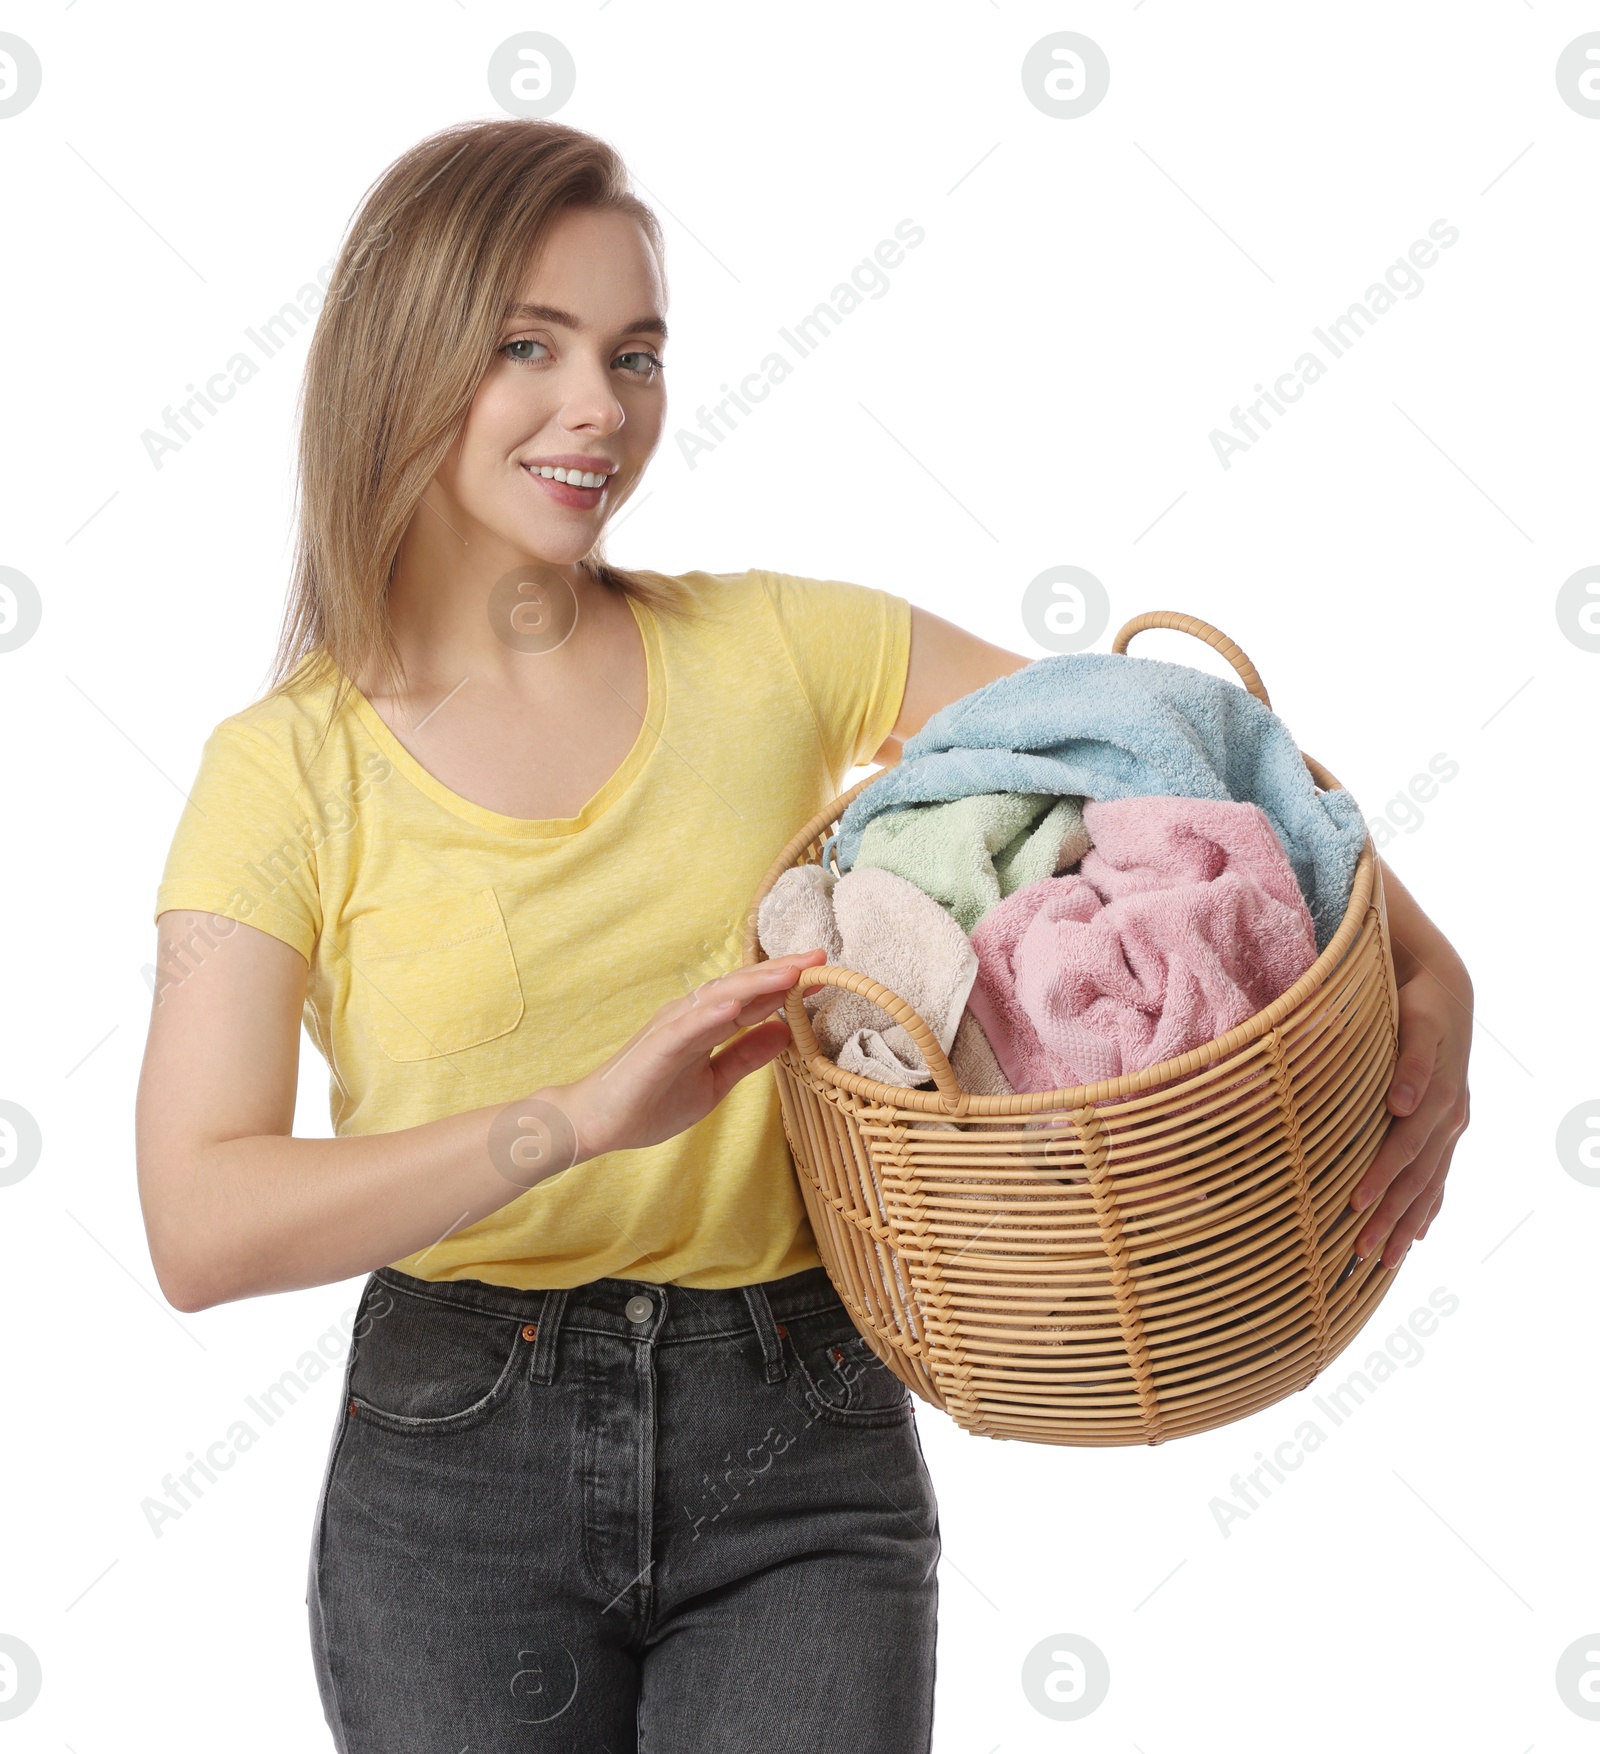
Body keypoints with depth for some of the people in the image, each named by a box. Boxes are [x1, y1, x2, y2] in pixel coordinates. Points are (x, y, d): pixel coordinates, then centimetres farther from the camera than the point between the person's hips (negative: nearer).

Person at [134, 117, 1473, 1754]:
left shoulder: (774, 649, 0)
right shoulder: (286, 769, -5)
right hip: (456, 1473, 0)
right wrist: (583, 1117, -27)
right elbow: (199, 1225, -15)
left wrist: (1424, 969, -13)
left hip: (798, 1454, 1)